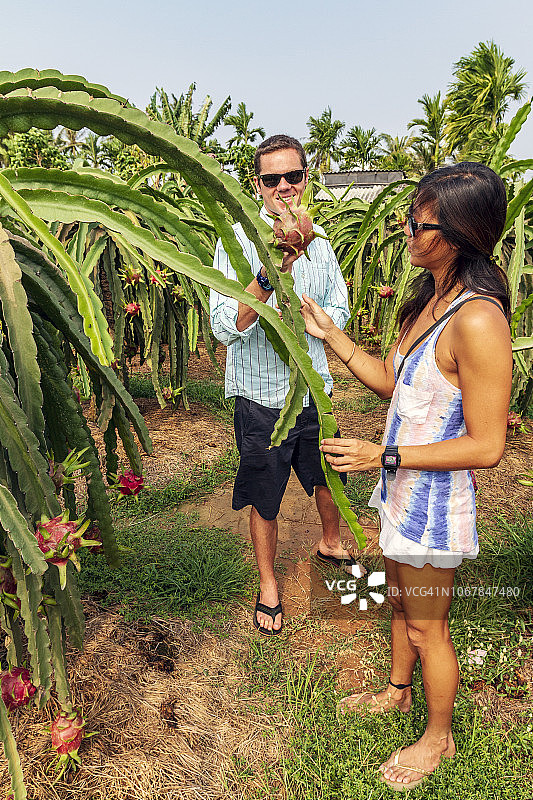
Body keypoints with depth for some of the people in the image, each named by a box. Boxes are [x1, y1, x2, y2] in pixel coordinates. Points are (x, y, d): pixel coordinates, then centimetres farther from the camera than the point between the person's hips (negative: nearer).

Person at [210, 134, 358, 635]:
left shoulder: (318, 239, 2)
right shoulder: (238, 239, -14)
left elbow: (339, 312, 7)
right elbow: (225, 328, -25)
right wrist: (269, 274, -39)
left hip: (314, 388, 5)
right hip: (262, 395, -4)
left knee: (329, 477, 24)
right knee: (264, 499, 13)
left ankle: (330, 545, 54)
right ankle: (267, 584, 38)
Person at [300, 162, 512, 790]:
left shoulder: (478, 320, -27)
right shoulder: (429, 300, 2)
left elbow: (485, 446, -25)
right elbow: (392, 383, 10)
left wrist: (384, 455, -23)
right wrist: (331, 336, 4)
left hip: (435, 500, -9)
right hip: (403, 486, 9)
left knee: (426, 628, 13)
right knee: (398, 597, 27)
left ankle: (438, 737, 40)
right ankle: (398, 691, 53)